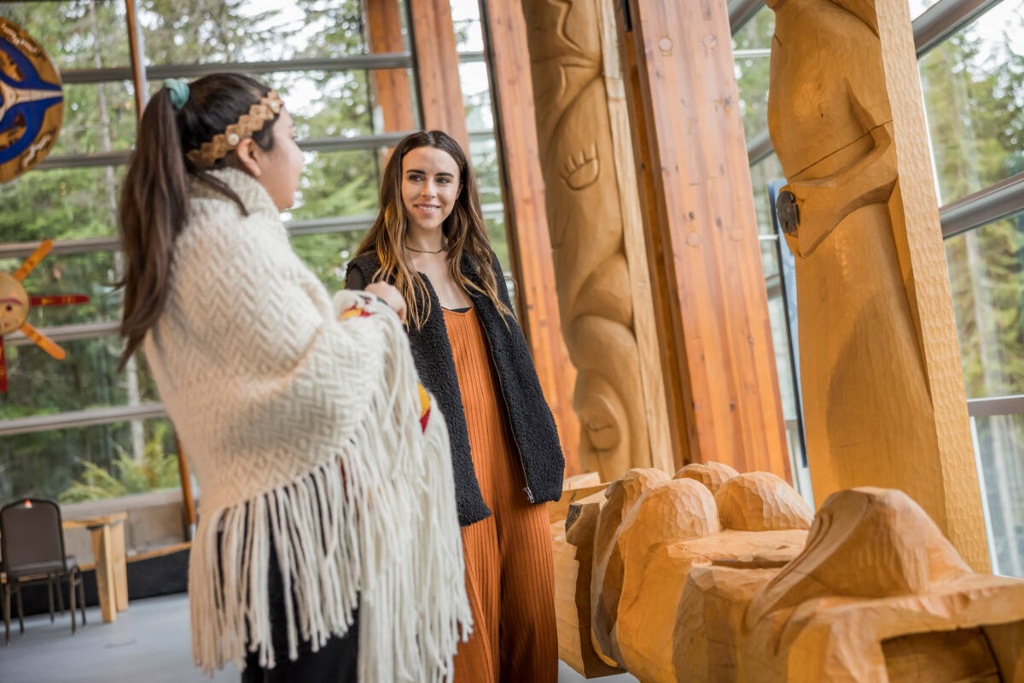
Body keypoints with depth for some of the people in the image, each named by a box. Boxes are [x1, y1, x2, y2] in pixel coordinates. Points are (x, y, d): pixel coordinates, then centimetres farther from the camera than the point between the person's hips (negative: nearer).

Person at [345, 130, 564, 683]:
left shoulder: (480, 264, 15)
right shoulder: (373, 274, -1)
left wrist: (542, 452, 13)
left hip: (511, 460, 5)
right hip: (449, 467, -5)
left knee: (531, 606, 7)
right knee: (467, 622, -1)